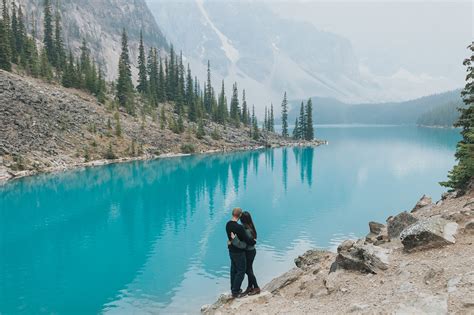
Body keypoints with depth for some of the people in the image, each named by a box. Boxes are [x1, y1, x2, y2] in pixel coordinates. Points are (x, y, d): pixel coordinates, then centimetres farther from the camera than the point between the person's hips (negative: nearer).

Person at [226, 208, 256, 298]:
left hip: (231, 250, 8)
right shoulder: (239, 227, -29)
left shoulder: (228, 225, -3)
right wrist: (254, 241, -3)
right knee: (241, 271, 6)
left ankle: (233, 289, 32)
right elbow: (247, 240, -22)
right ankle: (235, 292, 11)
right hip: (239, 252, -8)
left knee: (234, 269, 20)